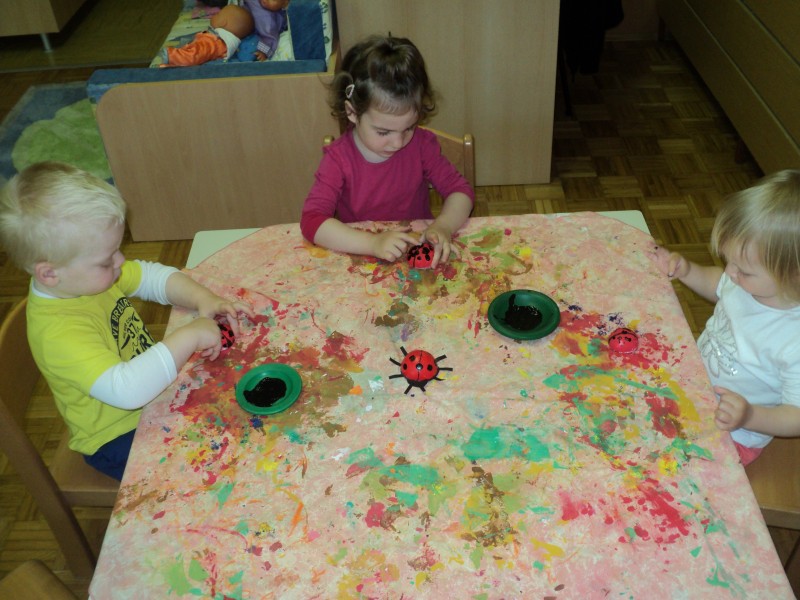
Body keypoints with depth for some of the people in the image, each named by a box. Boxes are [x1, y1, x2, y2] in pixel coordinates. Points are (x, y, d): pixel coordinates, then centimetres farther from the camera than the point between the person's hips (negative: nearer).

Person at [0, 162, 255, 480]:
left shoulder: (89, 275, -11)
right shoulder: (58, 333, -36)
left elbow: (154, 276, 1)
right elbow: (127, 390, -47)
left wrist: (203, 299, -17)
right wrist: (188, 337, -41)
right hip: (120, 441, -8)